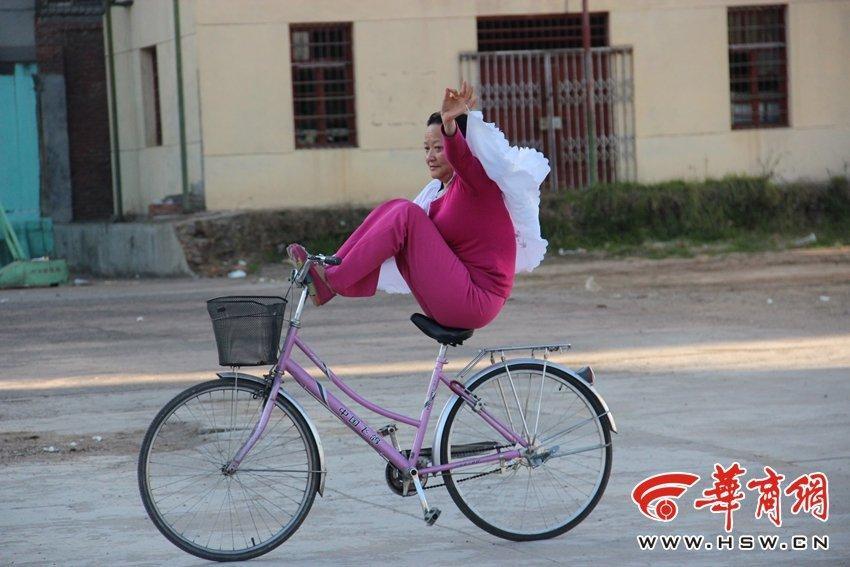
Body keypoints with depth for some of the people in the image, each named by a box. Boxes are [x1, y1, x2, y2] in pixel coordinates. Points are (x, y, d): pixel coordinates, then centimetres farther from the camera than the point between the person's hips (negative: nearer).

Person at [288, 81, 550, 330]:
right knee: (393, 208, 4)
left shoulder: (478, 181, -7)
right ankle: (331, 270, -8)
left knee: (406, 214, -18)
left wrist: (449, 124, -49)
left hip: (476, 301, -9)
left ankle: (332, 281, -19)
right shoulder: (439, 193, 18)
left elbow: (459, 155, -29)